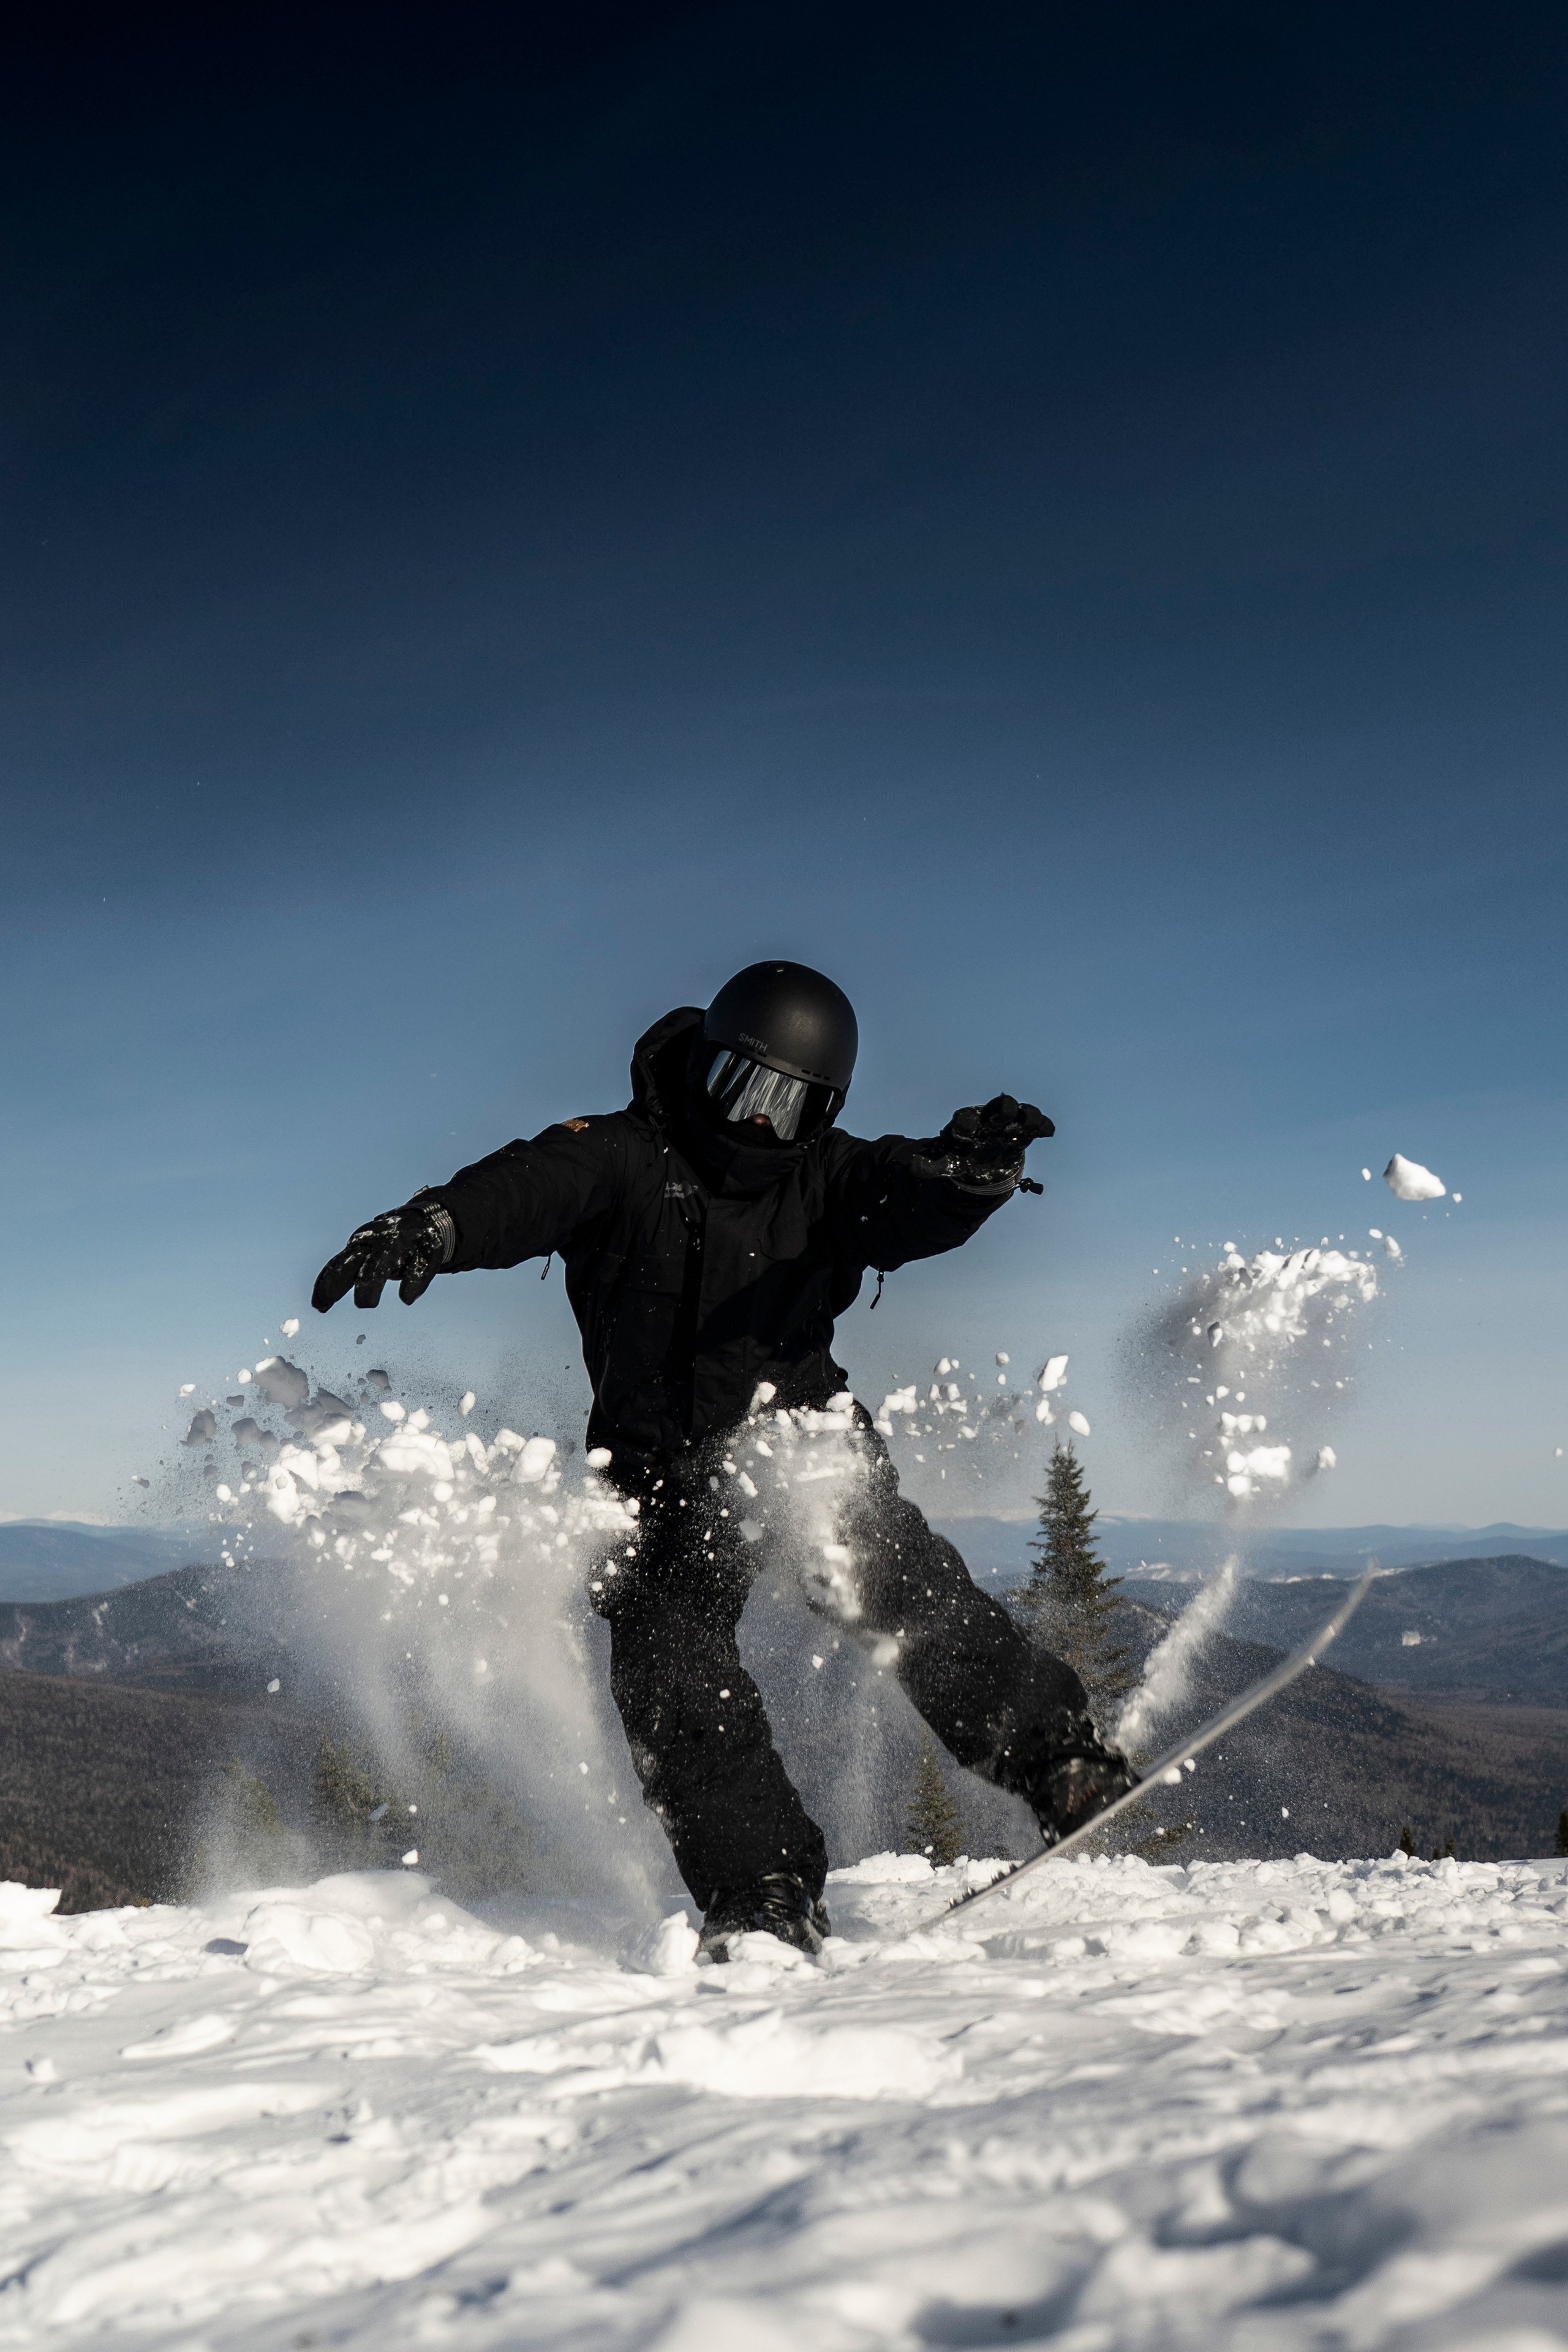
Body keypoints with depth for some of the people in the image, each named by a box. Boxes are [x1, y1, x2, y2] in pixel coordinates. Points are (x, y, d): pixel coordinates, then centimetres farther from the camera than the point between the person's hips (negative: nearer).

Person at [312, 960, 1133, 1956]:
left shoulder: (822, 1180, 4)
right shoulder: (623, 1158, -3)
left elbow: (916, 1204, -13)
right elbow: (533, 1184, -23)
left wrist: (973, 1167, -37)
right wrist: (436, 1223, -44)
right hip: (667, 1480, -1)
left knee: (908, 1589, -21)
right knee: (671, 1670, -15)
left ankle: (1062, 1758, -10)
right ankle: (767, 1899, -8)